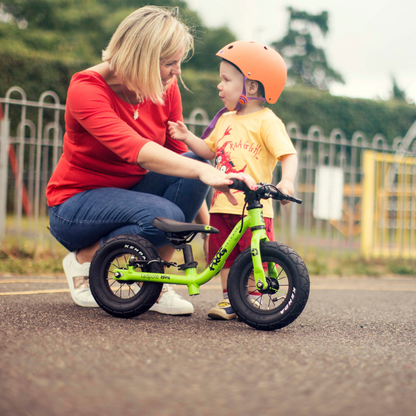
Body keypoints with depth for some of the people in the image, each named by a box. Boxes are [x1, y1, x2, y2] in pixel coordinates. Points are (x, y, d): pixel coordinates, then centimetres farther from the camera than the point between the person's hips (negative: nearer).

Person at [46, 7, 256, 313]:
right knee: (164, 216, -34)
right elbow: (134, 149, -40)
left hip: (129, 192, 6)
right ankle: (83, 259, -6)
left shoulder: (166, 89, -5)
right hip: (77, 202, -6)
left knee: (196, 164, -23)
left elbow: (179, 152, 1)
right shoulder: (87, 88, -24)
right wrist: (203, 171, -53)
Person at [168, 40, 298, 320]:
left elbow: (288, 154, -13)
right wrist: (187, 137, 7)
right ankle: (229, 299, 21)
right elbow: (209, 150, 22)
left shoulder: (266, 121, -6)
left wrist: (286, 181, -30)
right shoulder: (225, 120, 16)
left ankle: (252, 300, 13)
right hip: (222, 203, 7)